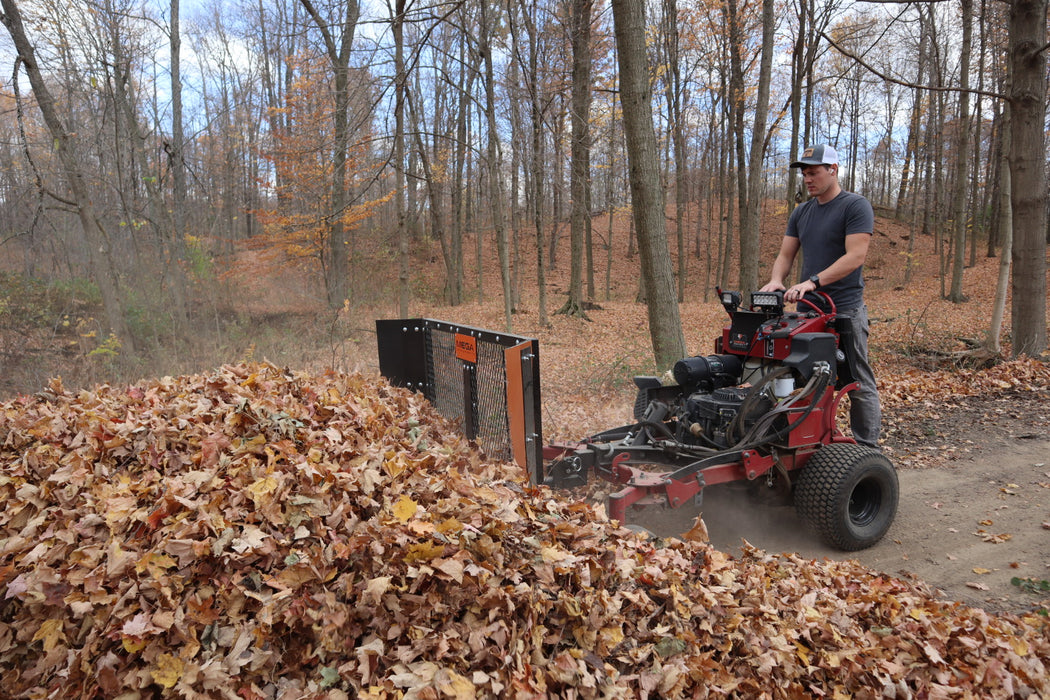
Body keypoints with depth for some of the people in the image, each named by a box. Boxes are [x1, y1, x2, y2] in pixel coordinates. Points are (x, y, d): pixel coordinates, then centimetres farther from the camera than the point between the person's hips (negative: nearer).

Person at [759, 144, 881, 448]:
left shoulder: (855, 206, -5)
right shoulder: (801, 212, 16)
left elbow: (855, 256, -16)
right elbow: (785, 254, 14)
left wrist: (813, 281, -24)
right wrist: (776, 281, -7)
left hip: (844, 310, -7)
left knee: (859, 385, -1)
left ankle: (867, 449, 7)